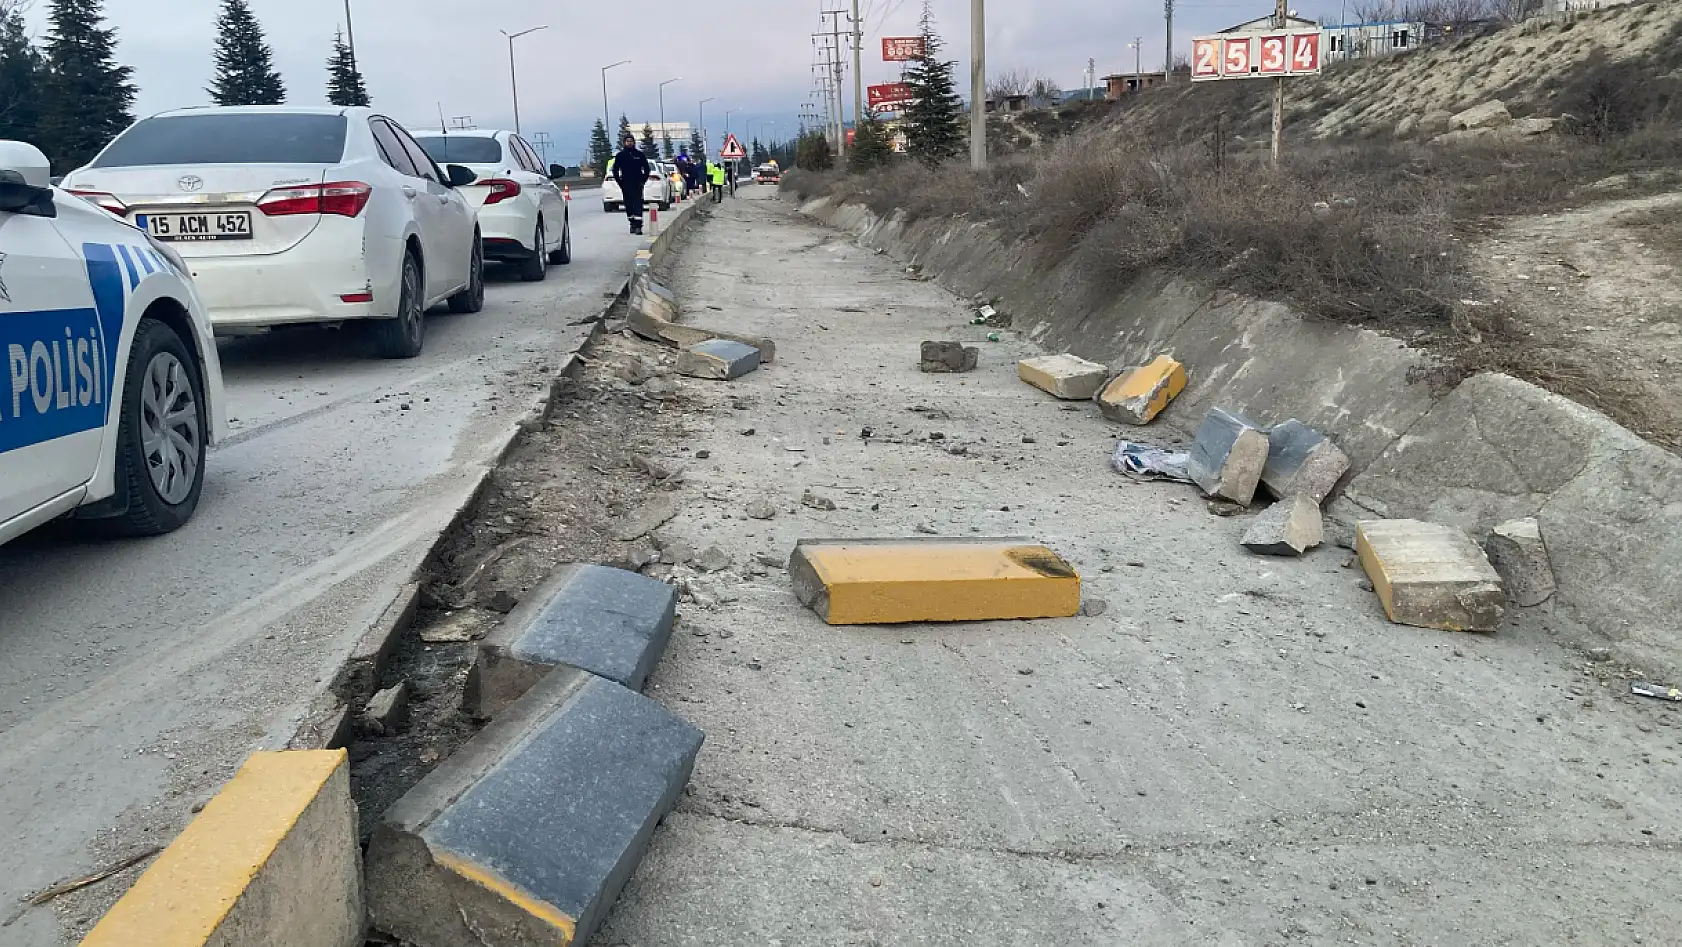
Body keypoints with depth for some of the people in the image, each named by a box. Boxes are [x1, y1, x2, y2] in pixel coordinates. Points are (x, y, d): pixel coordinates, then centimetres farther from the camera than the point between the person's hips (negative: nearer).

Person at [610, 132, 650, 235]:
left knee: (638, 203, -11)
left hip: (638, 184, -2)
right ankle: (632, 224, 18)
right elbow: (615, 170, 11)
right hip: (626, 185, 2)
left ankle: (638, 226, -17)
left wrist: (643, 180, 1)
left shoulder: (640, 154, 4)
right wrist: (619, 181, 3)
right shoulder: (620, 155, 6)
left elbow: (646, 169, 9)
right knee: (628, 205, 6)